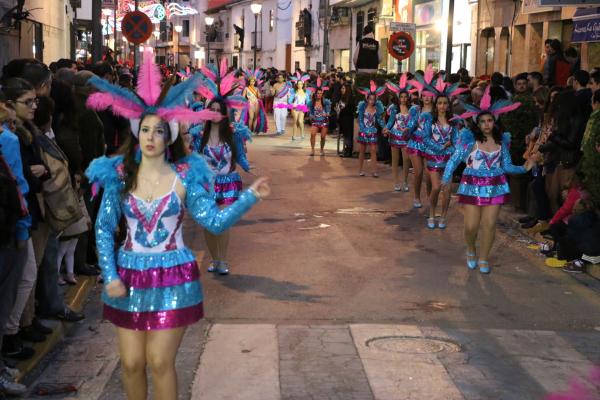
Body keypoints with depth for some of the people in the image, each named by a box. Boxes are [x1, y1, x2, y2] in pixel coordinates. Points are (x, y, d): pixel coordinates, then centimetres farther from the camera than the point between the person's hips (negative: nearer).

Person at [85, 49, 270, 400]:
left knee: (160, 361, -2)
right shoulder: (119, 175, -1)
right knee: (132, 363, 7)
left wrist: (250, 197, -24)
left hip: (172, 278, -2)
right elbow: (104, 229, 3)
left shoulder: (185, 177, -5)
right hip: (129, 277, 2)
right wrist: (110, 277, -5)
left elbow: (215, 221, -12)